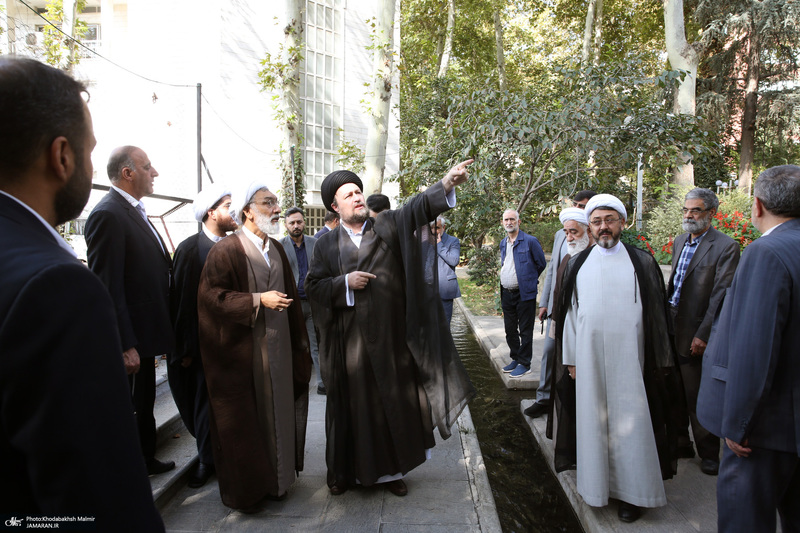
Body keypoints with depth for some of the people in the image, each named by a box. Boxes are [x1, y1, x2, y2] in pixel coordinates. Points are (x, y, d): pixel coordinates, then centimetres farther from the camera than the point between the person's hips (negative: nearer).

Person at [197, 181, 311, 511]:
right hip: (242, 352, -6)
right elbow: (211, 295, -17)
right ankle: (244, 489, 25)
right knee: (244, 420, 7)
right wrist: (257, 301, -21)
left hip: (277, 349, 7)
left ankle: (275, 478, 32)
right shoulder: (226, 250, -11)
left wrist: (298, 343, 15)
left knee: (276, 412, 14)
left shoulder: (276, 249, 11)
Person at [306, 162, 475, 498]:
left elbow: (417, 208, -12)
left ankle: (391, 469, 27)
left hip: (390, 336, 1)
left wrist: (446, 184, -27)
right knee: (351, 405, 9)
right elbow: (313, 287, 1)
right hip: (350, 341, 0)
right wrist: (344, 282, -15)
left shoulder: (388, 227, 5)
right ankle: (345, 470, 28)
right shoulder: (327, 245, 6)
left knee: (394, 402, 9)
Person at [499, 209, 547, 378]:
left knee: (525, 330, 1)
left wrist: (530, 279, 7)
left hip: (524, 293, -6)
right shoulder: (503, 243, 13)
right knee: (510, 330, 14)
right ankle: (515, 359, 27)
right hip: (506, 293, 7)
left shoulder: (530, 241, -7)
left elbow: (542, 264, -1)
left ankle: (524, 364, 11)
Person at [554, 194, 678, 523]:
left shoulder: (642, 262, 1)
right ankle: (596, 482, 25)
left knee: (628, 421, 3)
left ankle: (630, 491, 18)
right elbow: (570, 312, 8)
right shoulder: (578, 264, 6)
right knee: (593, 418, 9)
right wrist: (570, 358, 5)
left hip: (628, 356, -2)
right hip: (588, 356, 2)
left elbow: (656, 313, 2)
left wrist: (660, 360, -1)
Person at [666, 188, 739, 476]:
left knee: (699, 398, 5)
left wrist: (703, 335, -17)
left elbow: (720, 296, -15)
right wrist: (664, 319, 12)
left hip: (695, 335, -7)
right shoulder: (680, 241, 11)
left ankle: (709, 454, 22)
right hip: (671, 330, 7)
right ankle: (680, 443, 33)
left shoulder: (725, 247, -12)